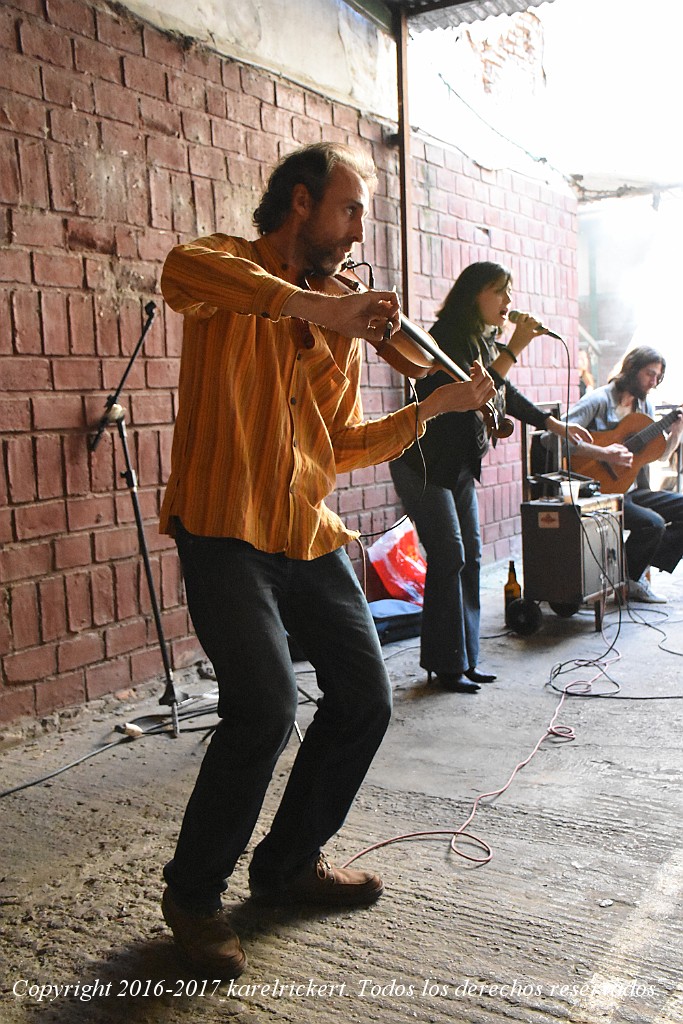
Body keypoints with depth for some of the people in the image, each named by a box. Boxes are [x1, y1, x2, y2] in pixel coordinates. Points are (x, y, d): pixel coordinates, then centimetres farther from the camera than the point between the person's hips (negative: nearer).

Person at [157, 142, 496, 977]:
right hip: (224, 526, -7)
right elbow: (180, 270, -29)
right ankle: (193, 893, 6)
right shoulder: (227, 268, -2)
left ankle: (289, 861, 29)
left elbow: (345, 444, 16)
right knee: (266, 705, -19)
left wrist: (438, 405, 8)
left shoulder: (341, 325, 16)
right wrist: (318, 307, -35)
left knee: (363, 699, 7)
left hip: (307, 532, 7)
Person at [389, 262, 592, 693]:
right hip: (424, 465, -9)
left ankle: (467, 658, 17)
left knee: (471, 558, 8)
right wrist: (514, 349, -25)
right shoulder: (448, 336, -16)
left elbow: (507, 395, 24)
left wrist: (556, 424, 24)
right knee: (448, 559, -8)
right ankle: (446, 663, 3)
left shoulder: (485, 342, 10)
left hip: (460, 468, 9)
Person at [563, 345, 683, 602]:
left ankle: (642, 567, 2)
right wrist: (602, 453, -31)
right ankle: (629, 581, -2)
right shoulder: (599, 400, -12)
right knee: (653, 523, -27)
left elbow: (660, 457, 18)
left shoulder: (645, 405, 13)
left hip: (634, 490, 9)